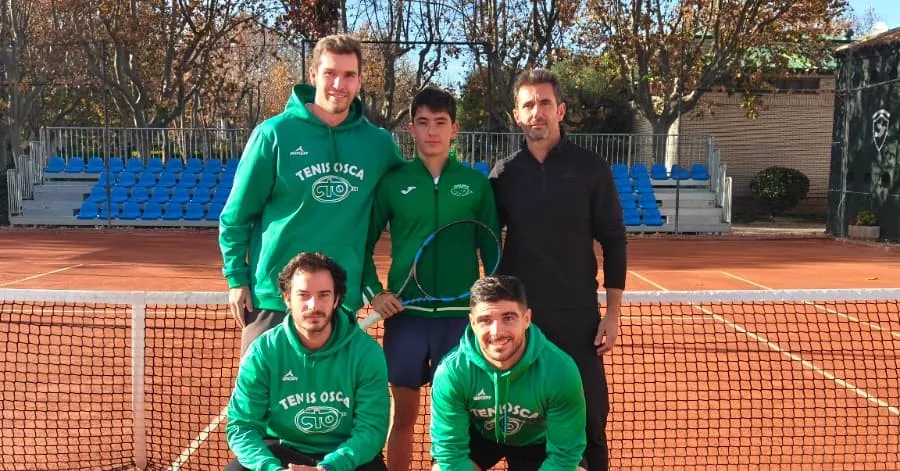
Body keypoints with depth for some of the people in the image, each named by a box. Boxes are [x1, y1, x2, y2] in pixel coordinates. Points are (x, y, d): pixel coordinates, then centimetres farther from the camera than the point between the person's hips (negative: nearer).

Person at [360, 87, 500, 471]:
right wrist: (373, 291, -5)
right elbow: (363, 244, 7)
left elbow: (491, 249, 5)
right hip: (405, 312, 0)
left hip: (460, 313, 0)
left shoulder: (476, 183, 3)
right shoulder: (392, 182, 2)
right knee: (404, 413, 7)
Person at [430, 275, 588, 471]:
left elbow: (563, 453, -25)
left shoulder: (560, 370, -33)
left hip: (537, 442, 1)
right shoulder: (451, 372, -32)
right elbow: (450, 451, -24)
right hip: (479, 437, 0)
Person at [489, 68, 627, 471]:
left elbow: (613, 241, 0)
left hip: (578, 316, -1)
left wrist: (612, 313, -4)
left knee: (589, 418, 2)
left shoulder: (591, 168, -1)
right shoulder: (504, 173, 4)